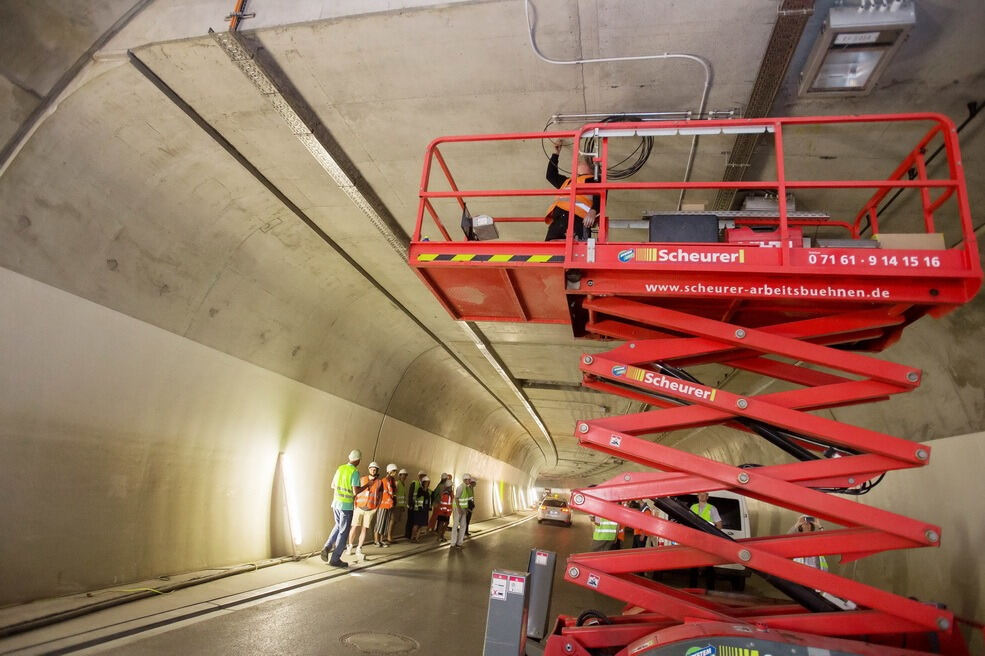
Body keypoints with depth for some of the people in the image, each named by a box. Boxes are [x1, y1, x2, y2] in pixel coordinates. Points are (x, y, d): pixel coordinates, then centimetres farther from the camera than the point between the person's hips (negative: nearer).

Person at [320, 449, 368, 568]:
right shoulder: (354, 472, -14)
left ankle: (327, 547, 11)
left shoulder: (340, 468, 6)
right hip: (346, 505, -6)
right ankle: (335, 559, 11)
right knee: (344, 532, 6)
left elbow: (333, 485, 16)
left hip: (336, 503, 6)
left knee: (338, 526, 26)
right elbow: (356, 491, -18)